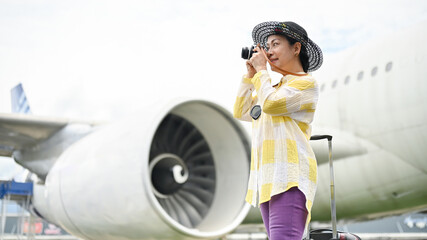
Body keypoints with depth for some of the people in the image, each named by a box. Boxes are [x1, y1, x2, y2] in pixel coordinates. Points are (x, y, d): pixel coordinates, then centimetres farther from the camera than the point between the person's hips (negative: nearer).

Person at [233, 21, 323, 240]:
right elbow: (241, 112, 26)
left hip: (290, 177, -9)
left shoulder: (306, 83, 1)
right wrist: (250, 75, 20)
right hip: (267, 180, 9)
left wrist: (261, 70, 2)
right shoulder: (276, 88, 27)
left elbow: (270, 104, -13)